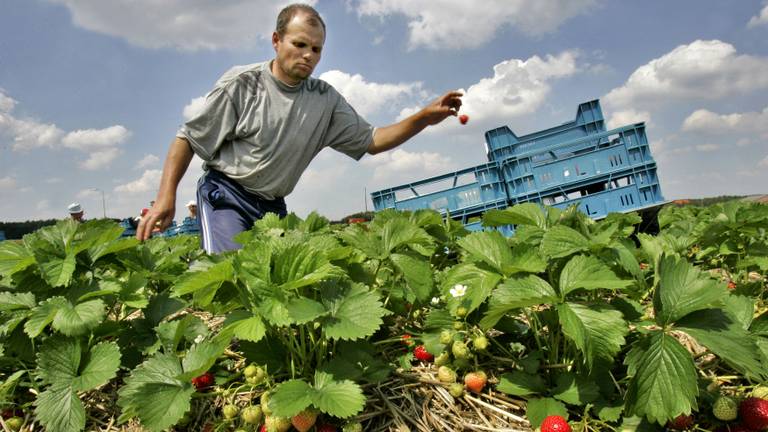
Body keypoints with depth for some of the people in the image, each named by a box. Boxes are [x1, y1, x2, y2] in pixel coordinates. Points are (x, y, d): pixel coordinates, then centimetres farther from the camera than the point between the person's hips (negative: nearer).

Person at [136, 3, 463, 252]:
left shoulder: (325, 100, 3)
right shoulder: (241, 83, -9)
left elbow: (370, 140, 4)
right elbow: (188, 138, -4)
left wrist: (424, 118, -10)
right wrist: (165, 197, -15)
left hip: (273, 206, 5)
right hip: (225, 194, -4)